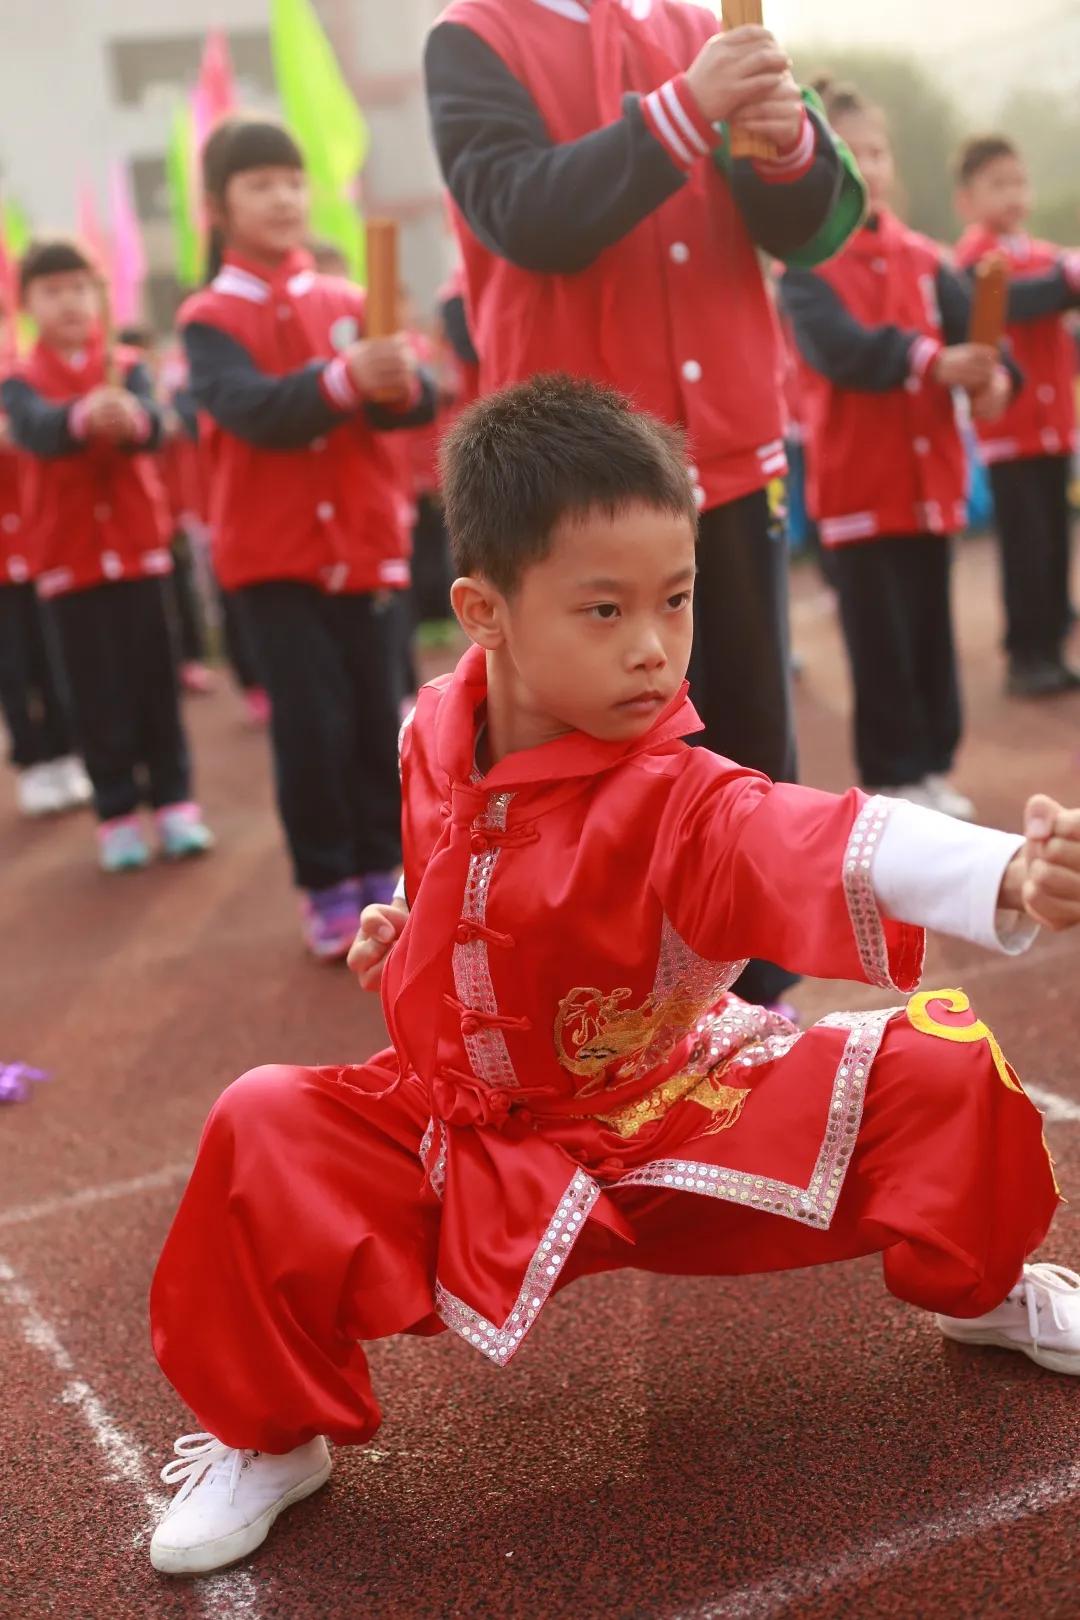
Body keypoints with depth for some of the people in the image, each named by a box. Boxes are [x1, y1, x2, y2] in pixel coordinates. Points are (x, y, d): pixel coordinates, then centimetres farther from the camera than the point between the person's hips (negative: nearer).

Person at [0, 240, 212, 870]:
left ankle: (175, 802, 13)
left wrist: (130, 417, -44)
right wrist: (83, 416, -45)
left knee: (155, 677, 4)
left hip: (138, 544, 1)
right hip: (68, 554, 0)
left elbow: (151, 423, -19)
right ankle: (118, 815, 11)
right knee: (98, 689, 3)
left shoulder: (128, 367, 3)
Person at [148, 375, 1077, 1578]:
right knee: (263, 1132, -19)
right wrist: (403, 934, -4)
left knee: (939, 1071, -16)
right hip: (464, 1135, 3)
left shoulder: (678, 801, -27)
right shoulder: (435, 740, -12)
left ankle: (978, 1288, 21)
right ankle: (270, 1435, 8)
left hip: (679, 1124, -2)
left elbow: (835, 846, -49)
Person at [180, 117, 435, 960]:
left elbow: (421, 400, -6)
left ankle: (381, 871, 20)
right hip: (274, 554, -3)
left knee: (380, 717, 5)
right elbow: (254, 410, -21)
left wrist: (400, 380, -30)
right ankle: (328, 887, 8)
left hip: (368, 542, 3)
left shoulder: (347, 301, 8)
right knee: (312, 726, -7)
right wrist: (345, 379, -38)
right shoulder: (209, 319, -1)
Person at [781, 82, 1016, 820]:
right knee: (879, 637, 1)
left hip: (929, 474, 5)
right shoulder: (806, 265, -7)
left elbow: (970, 323, -5)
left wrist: (993, 372, -27)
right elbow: (843, 348, -24)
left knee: (932, 627, 11)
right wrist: (933, 360, -37)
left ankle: (934, 765, 23)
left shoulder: (922, 258, 9)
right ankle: (893, 776, 12)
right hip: (857, 481, -5)